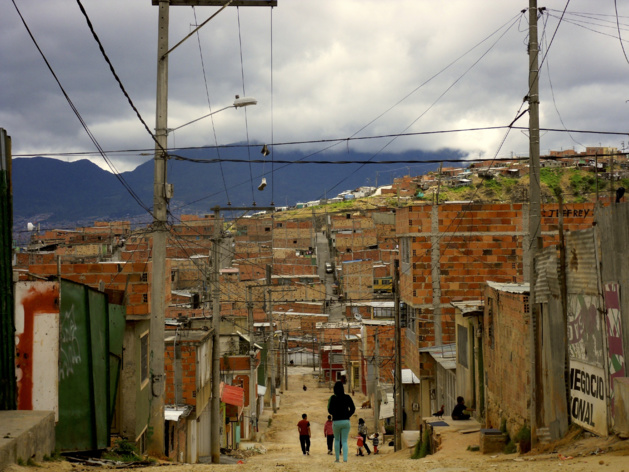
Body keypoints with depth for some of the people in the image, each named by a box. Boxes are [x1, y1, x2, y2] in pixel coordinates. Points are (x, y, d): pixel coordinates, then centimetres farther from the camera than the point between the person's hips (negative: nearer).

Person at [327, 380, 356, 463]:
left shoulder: (333, 398, -7)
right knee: (344, 441, 6)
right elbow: (353, 409, -2)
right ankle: (345, 459, -10)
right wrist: (347, 416, 10)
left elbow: (330, 410, -9)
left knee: (337, 440, 18)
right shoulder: (347, 397, 0)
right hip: (346, 421, 1)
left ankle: (337, 458, 13)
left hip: (336, 422, -1)